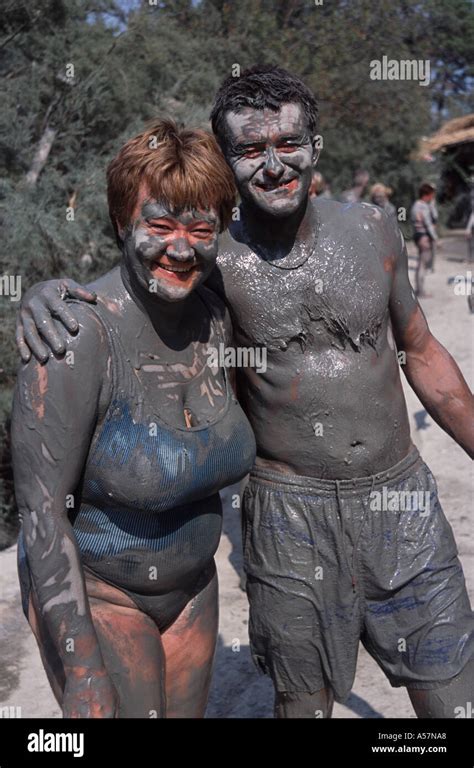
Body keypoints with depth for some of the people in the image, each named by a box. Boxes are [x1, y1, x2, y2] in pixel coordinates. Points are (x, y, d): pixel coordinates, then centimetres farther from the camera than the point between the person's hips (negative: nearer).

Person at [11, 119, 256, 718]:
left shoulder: (213, 317, -5)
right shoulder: (76, 335, -25)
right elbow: (41, 511, -23)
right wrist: (82, 677, -22)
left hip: (192, 588, 6)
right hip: (96, 595, -6)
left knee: (188, 712, 22)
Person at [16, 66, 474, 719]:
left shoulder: (372, 230, -1)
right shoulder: (215, 262, -8)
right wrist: (47, 291, -19)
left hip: (401, 499, 2)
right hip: (290, 512, -2)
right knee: (303, 700, 16)